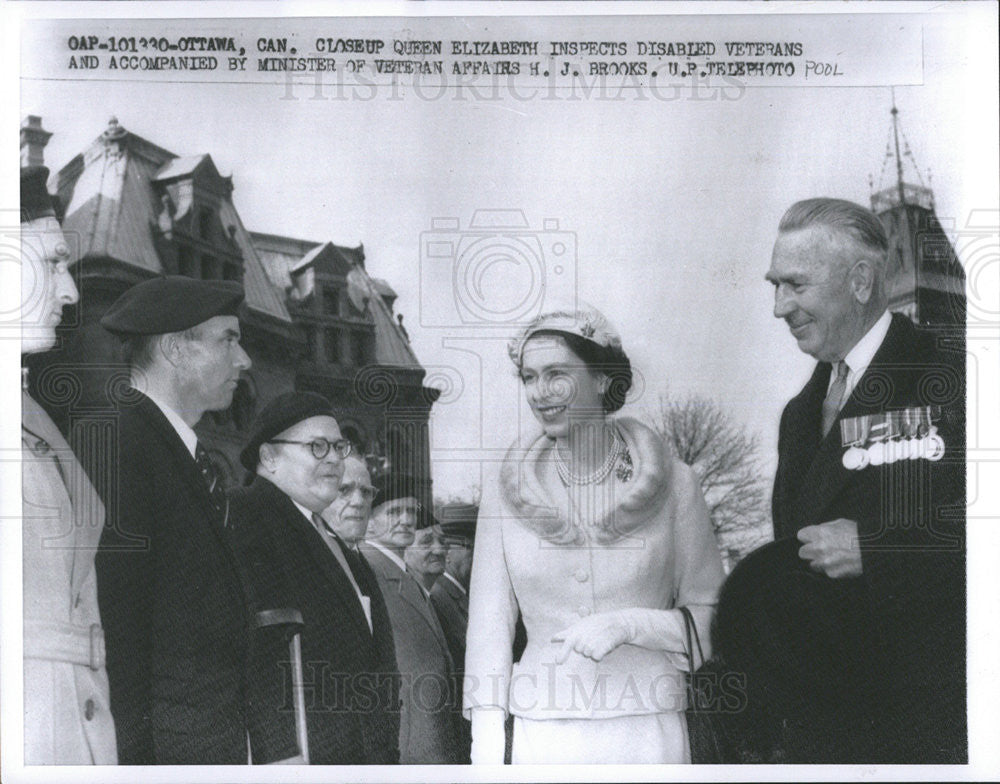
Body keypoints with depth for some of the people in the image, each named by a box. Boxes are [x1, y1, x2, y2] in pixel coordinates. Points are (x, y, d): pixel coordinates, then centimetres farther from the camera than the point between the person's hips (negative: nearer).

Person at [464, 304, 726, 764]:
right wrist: (487, 758, -4)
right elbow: (488, 627, 1)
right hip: (540, 735, 1)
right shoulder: (504, 489, 1)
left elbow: (713, 619, 1)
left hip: (647, 731, -1)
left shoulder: (671, 484, -3)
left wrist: (627, 624, -15)